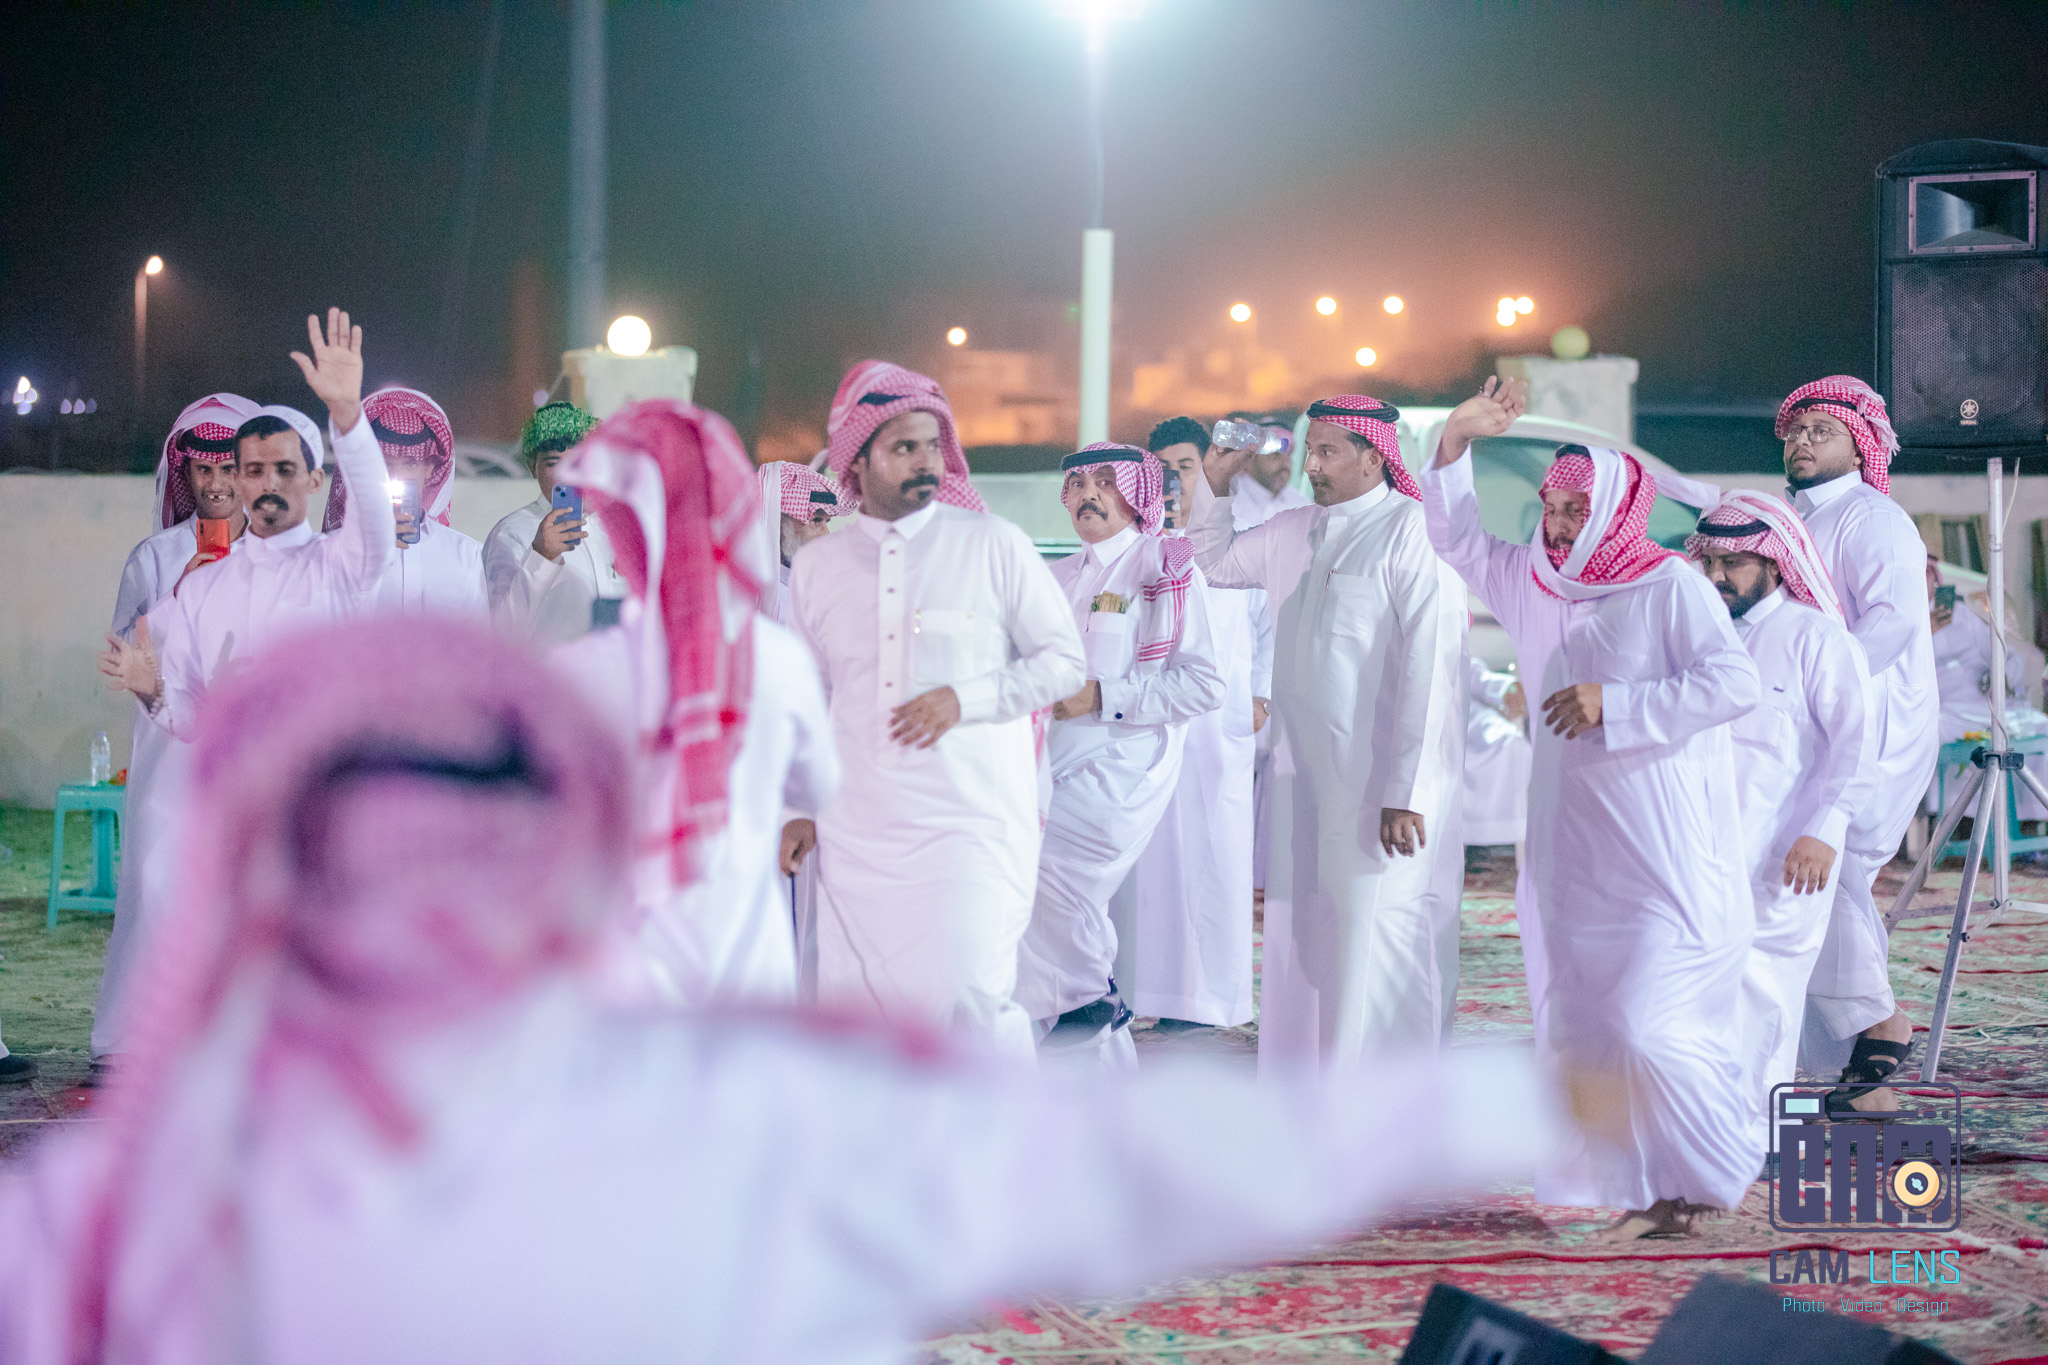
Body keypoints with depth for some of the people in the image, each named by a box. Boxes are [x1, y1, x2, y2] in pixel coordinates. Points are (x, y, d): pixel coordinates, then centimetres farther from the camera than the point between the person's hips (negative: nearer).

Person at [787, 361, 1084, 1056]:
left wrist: (963, 700, -10)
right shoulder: (815, 567, 10)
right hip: (857, 835, 4)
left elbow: (1064, 660, 3)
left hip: (971, 824, -3)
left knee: (965, 1006, -14)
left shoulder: (991, 544, 1)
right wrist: (798, 805, 13)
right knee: (858, 1012, 2)